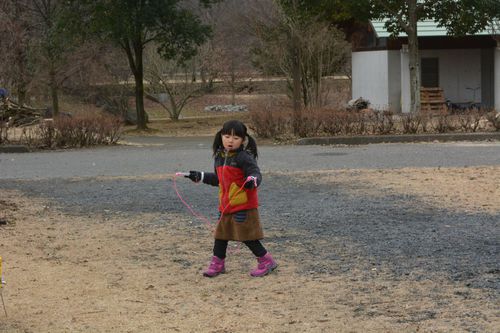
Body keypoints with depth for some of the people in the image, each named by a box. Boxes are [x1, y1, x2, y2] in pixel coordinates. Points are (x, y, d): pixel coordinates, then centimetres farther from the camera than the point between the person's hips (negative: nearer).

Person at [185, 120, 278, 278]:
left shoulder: (244, 157, -14)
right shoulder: (220, 157, 11)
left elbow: (256, 174, -21)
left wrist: (252, 180, -43)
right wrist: (200, 177, 28)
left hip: (244, 205, -8)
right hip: (225, 204, 8)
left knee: (247, 236, -4)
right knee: (221, 234, 13)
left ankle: (266, 261, 10)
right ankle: (217, 263, 26)